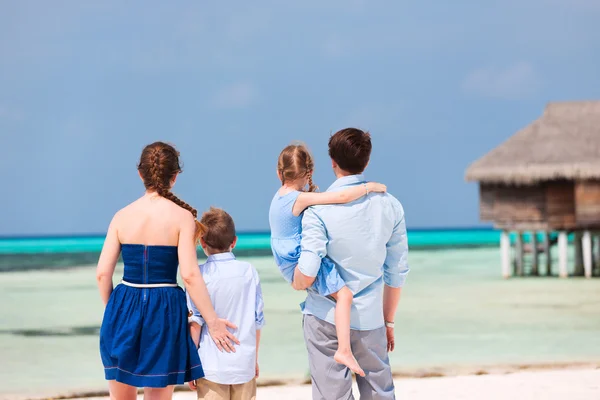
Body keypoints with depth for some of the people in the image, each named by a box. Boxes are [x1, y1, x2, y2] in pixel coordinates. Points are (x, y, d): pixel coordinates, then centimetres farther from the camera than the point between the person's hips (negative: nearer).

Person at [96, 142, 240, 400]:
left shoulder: (122, 216, 2)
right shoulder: (182, 216, -7)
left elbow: (102, 273, 0)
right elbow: (190, 275, -14)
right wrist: (213, 321, -8)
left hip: (124, 310, 3)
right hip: (164, 310, -3)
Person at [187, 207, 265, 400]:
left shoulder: (200, 275, -8)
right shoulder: (249, 271, 1)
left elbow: (195, 323, -8)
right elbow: (258, 321, 6)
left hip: (212, 366, -3)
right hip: (244, 364, 3)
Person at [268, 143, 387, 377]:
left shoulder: (279, 197, 4)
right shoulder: (302, 199, -23)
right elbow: (343, 197, -30)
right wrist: (370, 187, -19)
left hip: (288, 261, 10)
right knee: (344, 294, -17)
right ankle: (344, 350, -22)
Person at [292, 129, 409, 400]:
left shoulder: (319, 210, -13)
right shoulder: (390, 206, 0)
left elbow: (306, 276, -19)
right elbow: (397, 273, 7)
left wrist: (296, 283, 5)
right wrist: (389, 320, 18)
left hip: (327, 319, -3)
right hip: (370, 319, 3)